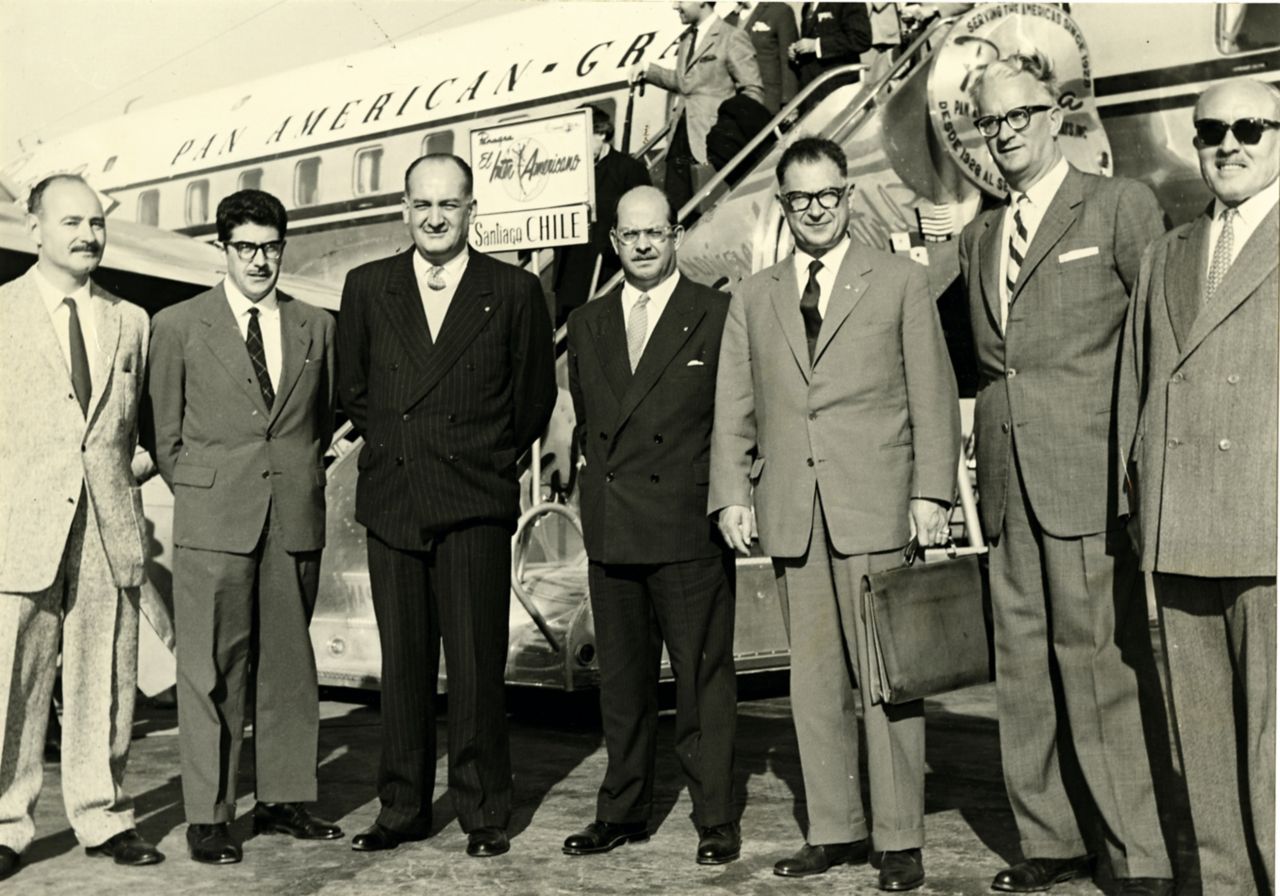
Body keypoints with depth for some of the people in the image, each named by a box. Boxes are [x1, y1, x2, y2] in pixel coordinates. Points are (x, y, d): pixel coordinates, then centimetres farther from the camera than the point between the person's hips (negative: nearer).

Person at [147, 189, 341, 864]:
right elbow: (164, 431, 7)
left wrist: (299, 475, 10)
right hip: (212, 523, -2)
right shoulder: (177, 326, 4)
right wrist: (201, 492, 4)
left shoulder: (316, 327, 10)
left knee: (290, 663, 8)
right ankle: (208, 816, 10)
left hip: (296, 520, 3)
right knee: (211, 669, 0)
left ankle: (283, 800, 20)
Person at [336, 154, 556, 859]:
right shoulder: (366, 287, 9)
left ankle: (484, 814, 11)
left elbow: (535, 397, 10)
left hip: (475, 503, -2)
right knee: (402, 662, 8)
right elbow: (351, 387, 20)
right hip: (390, 499, 3)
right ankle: (402, 808, 20)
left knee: (476, 663, -2)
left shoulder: (515, 292, 2)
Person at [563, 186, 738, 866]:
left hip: (690, 529, -4)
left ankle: (716, 821, 15)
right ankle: (623, 810, 27)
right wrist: (593, 493, 13)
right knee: (620, 678, 13)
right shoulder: (587, 324, 14)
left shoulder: (718, 317, -1)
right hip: (609, 530, 5)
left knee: (703, 677, 2)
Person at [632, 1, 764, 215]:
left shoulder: (732, 38, -7)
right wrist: (648, 70, 15)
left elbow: (753, 90, -8)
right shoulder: (687, 38, 17)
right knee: (674, 208, 7)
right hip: (682, 137, 7)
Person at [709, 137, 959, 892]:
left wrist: (932, 492, -5)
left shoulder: (901, 282, 8)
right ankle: (833, 830, 18)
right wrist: (732, 493, 2)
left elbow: (933, 397, 4)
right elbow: (734, 407, 12)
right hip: (791, 512, 3)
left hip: (874, 506, -3)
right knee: (815, 681, 7)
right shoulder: (754, 297, 15)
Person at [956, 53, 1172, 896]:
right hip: (1007, 483, 6)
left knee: (1099, 664, -6)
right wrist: (983, 465, 10)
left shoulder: (1120, 205, 1)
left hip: (1088, 477, -6)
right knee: (1022, 664, 9)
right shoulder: (978, 236, 19)